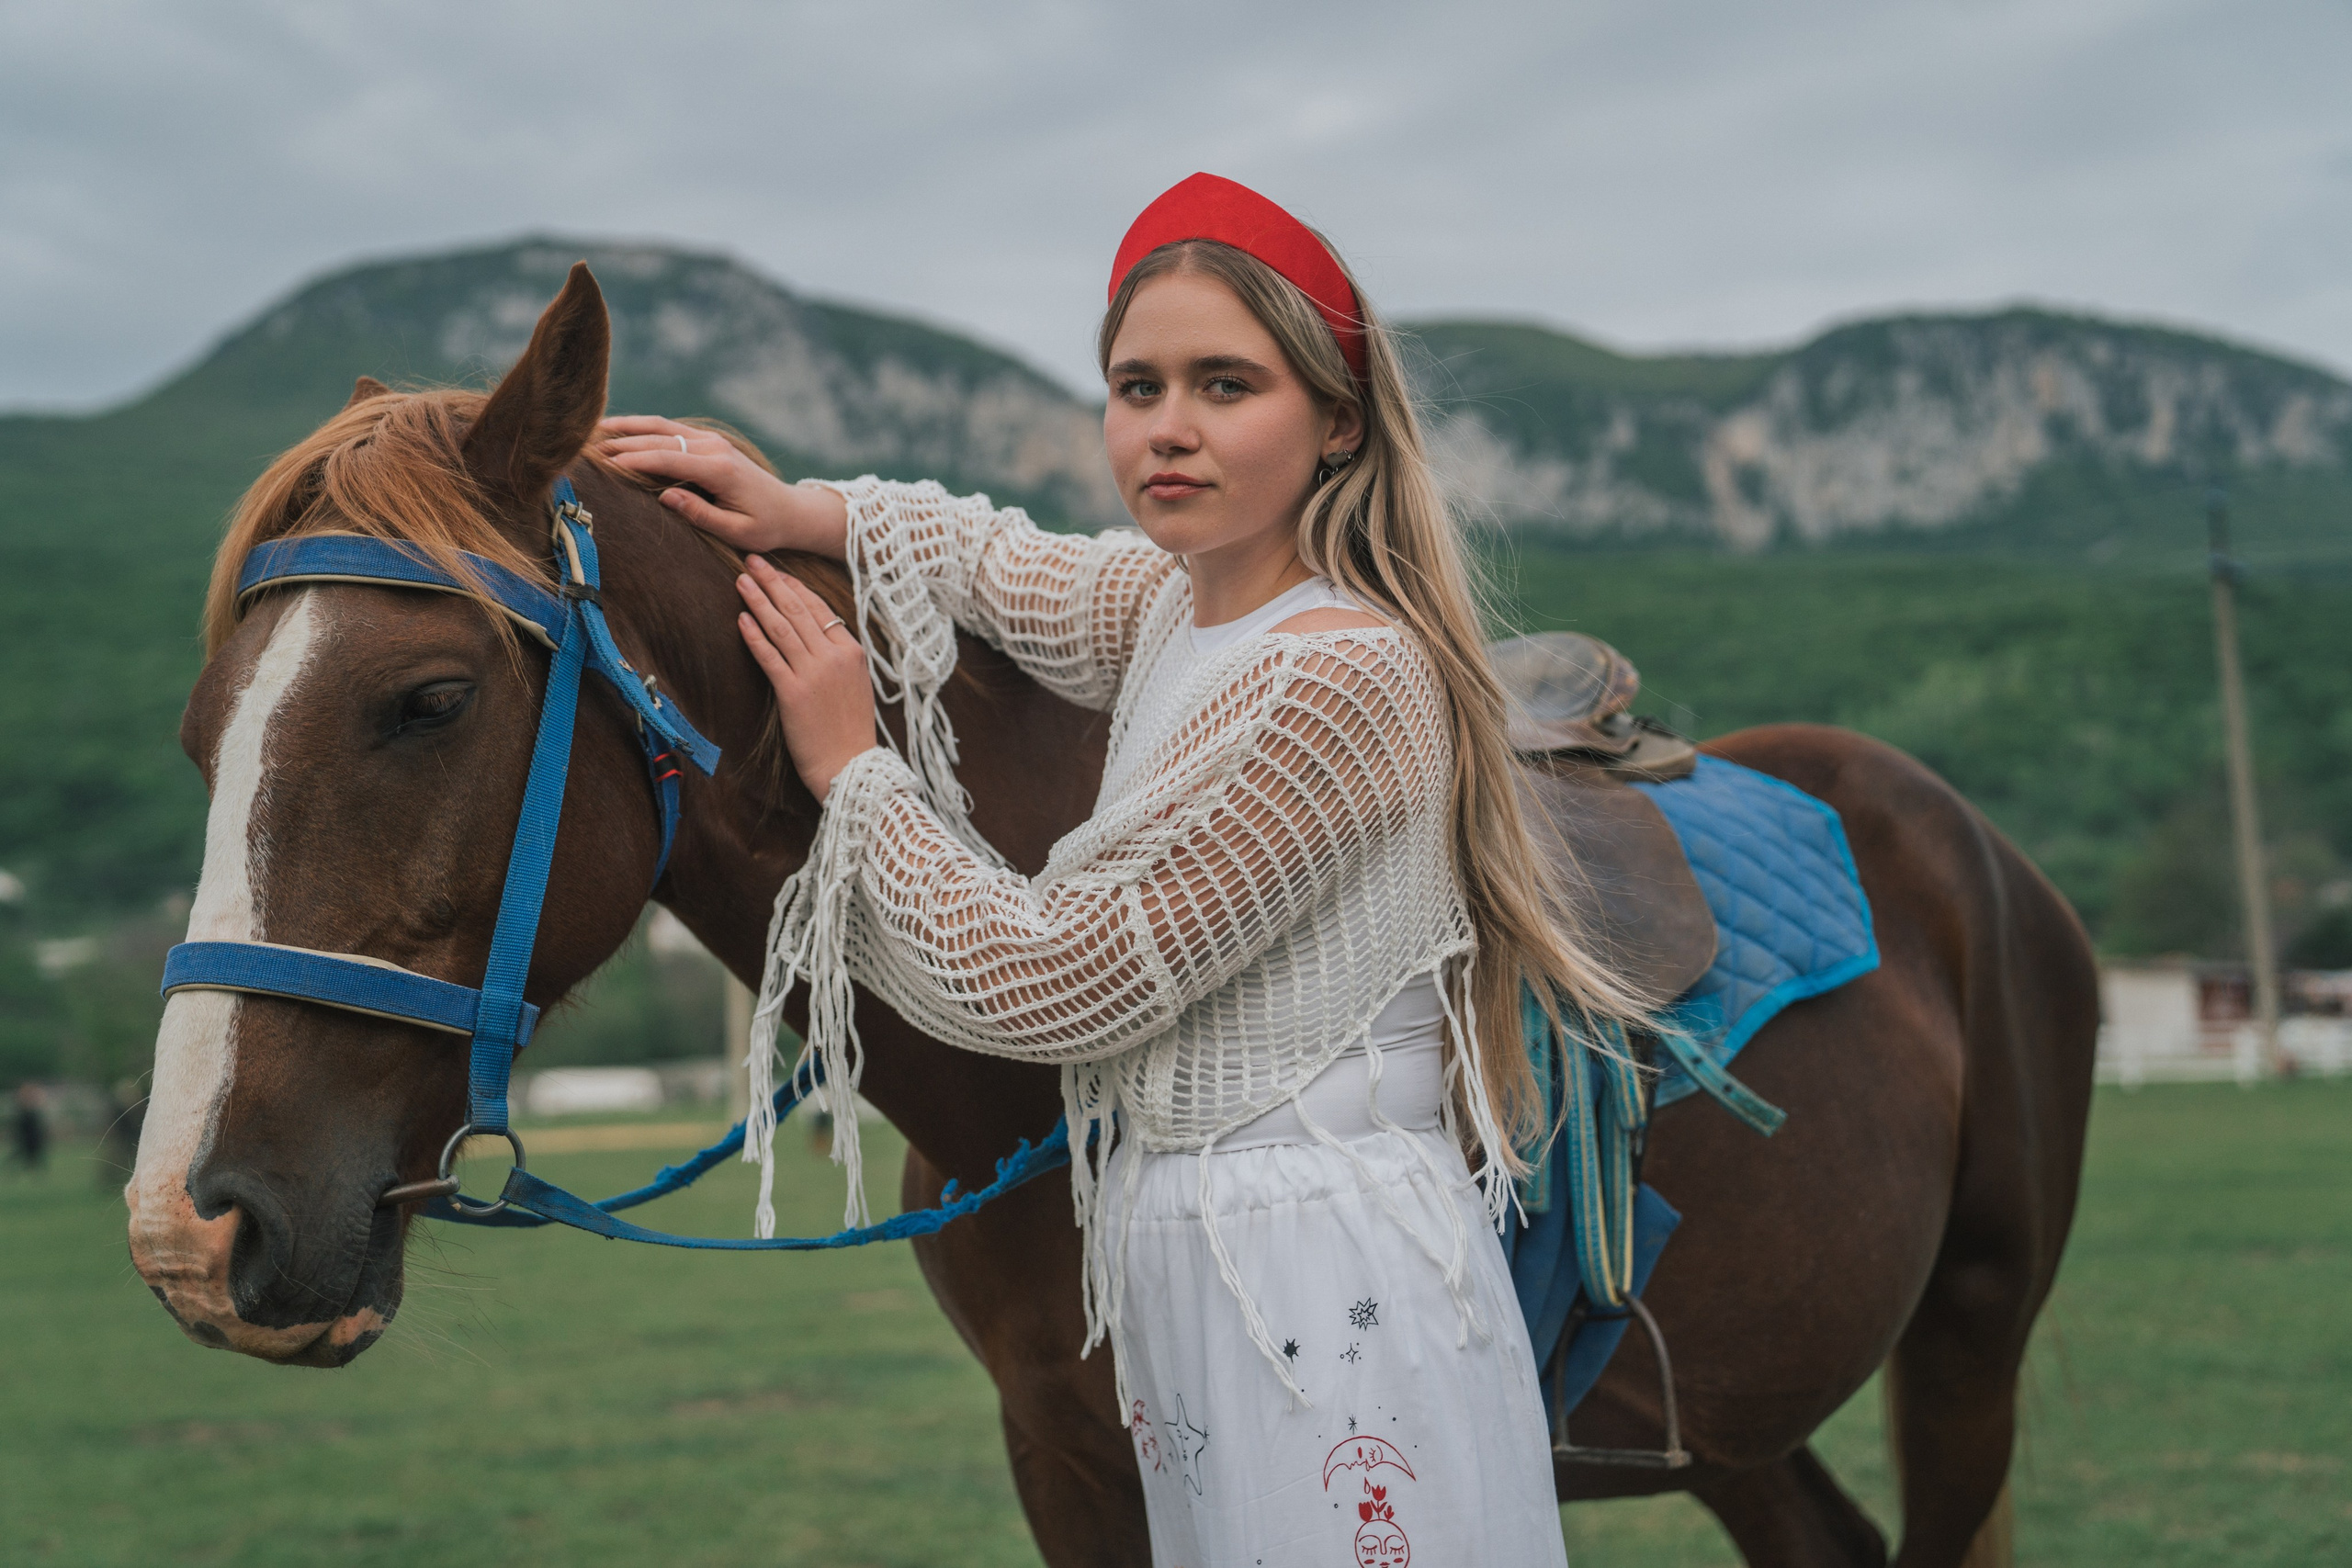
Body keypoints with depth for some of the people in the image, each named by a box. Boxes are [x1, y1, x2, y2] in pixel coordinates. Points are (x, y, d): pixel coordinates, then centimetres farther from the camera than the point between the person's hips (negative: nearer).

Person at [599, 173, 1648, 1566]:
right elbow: (1018, 566, 32)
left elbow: (1038, 980, -17)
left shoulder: (1344, 675, -19)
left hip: (1330, 1307, -9)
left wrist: (852, 769, -4)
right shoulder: (1182, 604, 8)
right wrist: (799, 511, 16)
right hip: (1194, 1287, 9)